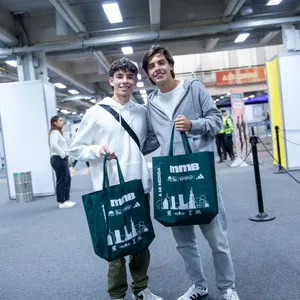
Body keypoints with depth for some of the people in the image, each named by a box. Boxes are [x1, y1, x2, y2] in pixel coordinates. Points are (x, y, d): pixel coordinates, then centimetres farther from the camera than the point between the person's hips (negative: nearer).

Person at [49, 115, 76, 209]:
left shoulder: (58, 132, 19)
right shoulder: (55, 132, -12)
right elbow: (54, 144, -28)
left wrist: (65, 155, 10)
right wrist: (62, 154, -21)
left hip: (62, 159, 10)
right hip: (58, 159, -10)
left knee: (67, 179, 14)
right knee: (61, 181, -4)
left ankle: (66, 199, 22)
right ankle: (62, 202, 4)